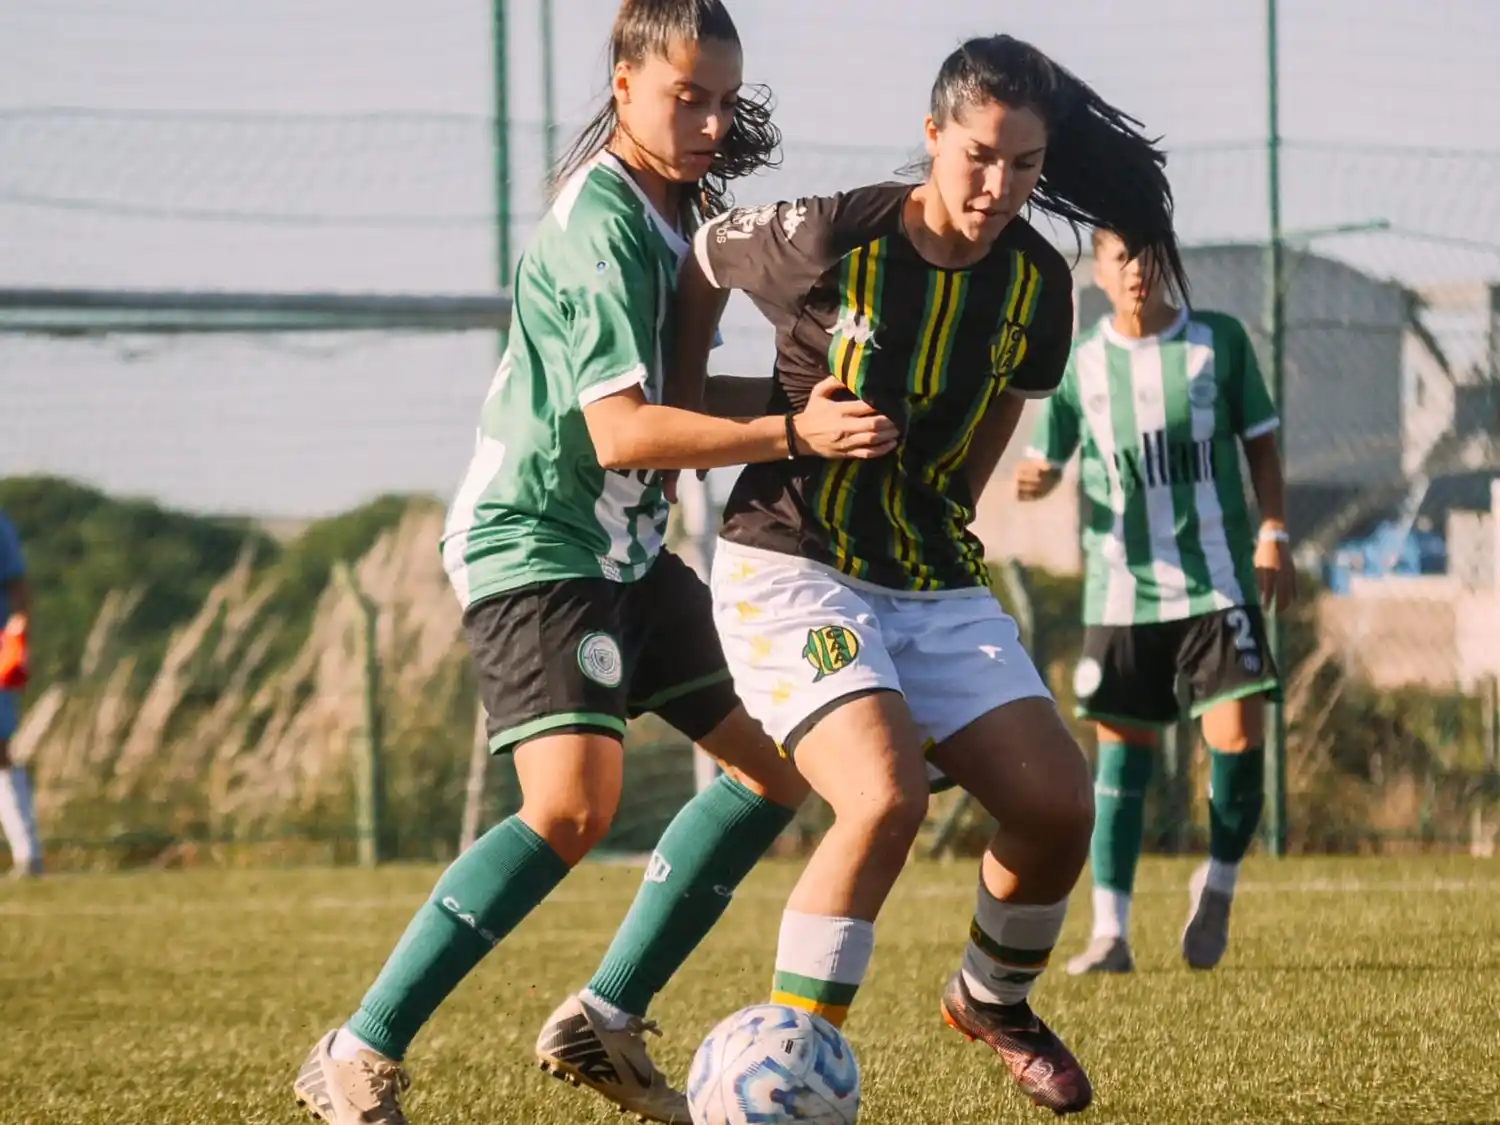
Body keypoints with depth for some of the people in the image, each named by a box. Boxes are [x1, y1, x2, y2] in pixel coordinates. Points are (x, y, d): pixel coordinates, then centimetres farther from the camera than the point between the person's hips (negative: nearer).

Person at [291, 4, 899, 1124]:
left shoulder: (672, 206, 9)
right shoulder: (599, 224, -20)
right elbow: (619, 431, -28)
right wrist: (794, 433, -33)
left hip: (626, 549, 10)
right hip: (534, 542, -10)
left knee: (780, 759, 10)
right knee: (574, 804, -25)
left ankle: (605, 1022, 13)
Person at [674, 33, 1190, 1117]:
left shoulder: (1036, 283, -3)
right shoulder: (829, 240, -17)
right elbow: (703, 264, 3)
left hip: (936, 583, 6)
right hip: (792, 570, -6)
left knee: (1059, 805, -5)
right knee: (888, 793, -28)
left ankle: (993, 1001, 26)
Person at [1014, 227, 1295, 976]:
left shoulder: (1219, 340, 2)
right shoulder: (1081, 363, 4)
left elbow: (1261, 444, 8)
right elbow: (1046, 463, 10)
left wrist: (1272, 535, -1)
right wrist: (1032, 481, -14)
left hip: (1216, 582, -1)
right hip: (1121, 589, 1)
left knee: (1238, 734, -12)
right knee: (1122, 746, 1)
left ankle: (1219, 883, 14)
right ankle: (1110, 933, 3)